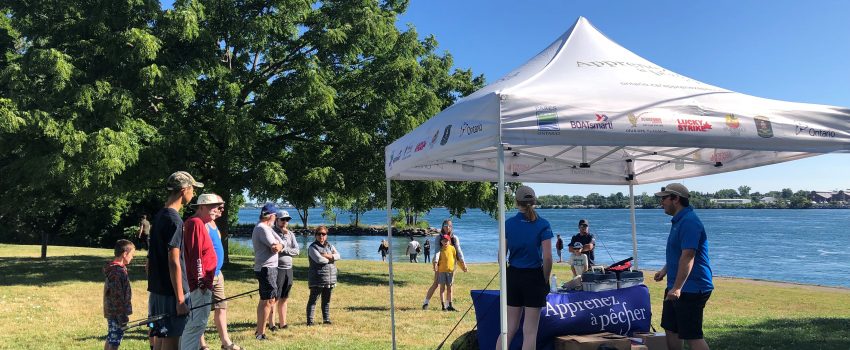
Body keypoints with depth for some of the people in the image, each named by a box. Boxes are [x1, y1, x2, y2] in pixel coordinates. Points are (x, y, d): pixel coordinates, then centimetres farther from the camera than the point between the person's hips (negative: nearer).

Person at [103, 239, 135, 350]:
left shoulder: (113, 268, 11)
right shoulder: (118, 272, -20)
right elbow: (117, 296, -22)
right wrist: (123, 316, -18)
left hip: (111, 311, 10)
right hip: (117, 313, -10)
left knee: (110, 339, 19)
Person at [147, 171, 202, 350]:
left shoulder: (158, 216, 11)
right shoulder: (174, 220, -16)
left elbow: (150, 260, 16)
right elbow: (173, 262, -19)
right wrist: (180, 299, -18)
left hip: (156, 290, 9)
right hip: (171, 293, -9)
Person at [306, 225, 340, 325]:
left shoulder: (330, 246, 15)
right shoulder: (312, 247, -4)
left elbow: (338, 256, -1)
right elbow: (319, 259, -20)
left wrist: (327, 256, -17)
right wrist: (331, 258, -5)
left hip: (330, 279, 6)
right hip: (317, 279, -6)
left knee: (326, 300, 13)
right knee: (313, 300, -4)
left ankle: (326, 319, 22)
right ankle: (310, 320, 0)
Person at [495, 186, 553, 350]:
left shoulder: (508, 224, 0)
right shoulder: (543, 225, -7)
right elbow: (547, 257, -11)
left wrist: (506, 276, 12)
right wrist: (546, 280, 2)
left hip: (513, 276, 3)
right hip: (534, 278, -3)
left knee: (509, 328, 12)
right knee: (530, 331, 4)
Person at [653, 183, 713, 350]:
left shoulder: (689, 222, -20)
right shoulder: (679, 221, 14)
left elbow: (688, 256, -27)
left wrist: (677, 288, -30)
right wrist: (665, 270, 20)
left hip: (691, 288, -11)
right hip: (675, 288, 11)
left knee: (693, 336, -6)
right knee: (671, 330, 17)